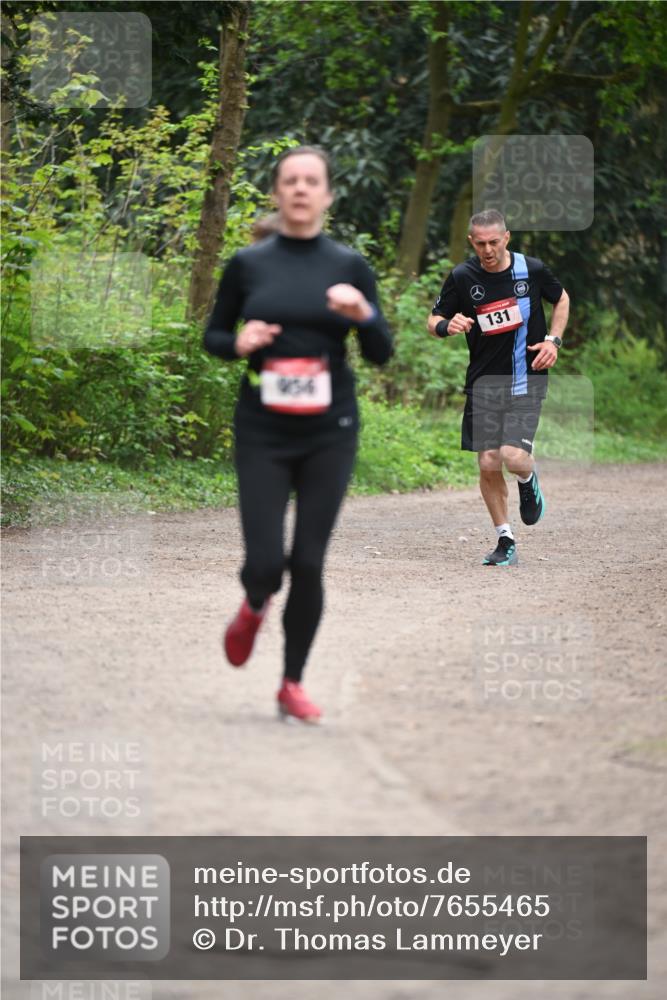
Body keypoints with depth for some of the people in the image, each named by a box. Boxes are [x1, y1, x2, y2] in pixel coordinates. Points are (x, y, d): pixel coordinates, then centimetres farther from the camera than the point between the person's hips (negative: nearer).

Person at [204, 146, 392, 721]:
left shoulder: (349, 265, 2)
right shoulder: (248, 264, 2)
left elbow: (381, 354, 3)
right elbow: (213, 336, 12)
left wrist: (364, 314, -17)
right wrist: (238, 343, -10)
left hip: (329, 434, 0)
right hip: (262, 434, 0)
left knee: (309, 563, -1)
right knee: (265, 560, -9)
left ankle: (293, 684, 15)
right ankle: (255, 607, 28)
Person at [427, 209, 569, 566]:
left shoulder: (532, 270, -4)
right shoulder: (462, 276, -4)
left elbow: (562, 298, 15)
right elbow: (434, 321, 4)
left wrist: (553, 340, 1)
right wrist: (447, 326, -20)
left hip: (527, 379, -2)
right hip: (484, 379, 2)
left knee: (514, 457, -18)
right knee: (488, 464, -2)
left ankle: (529, 481, 20)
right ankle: (505, 542, 14)